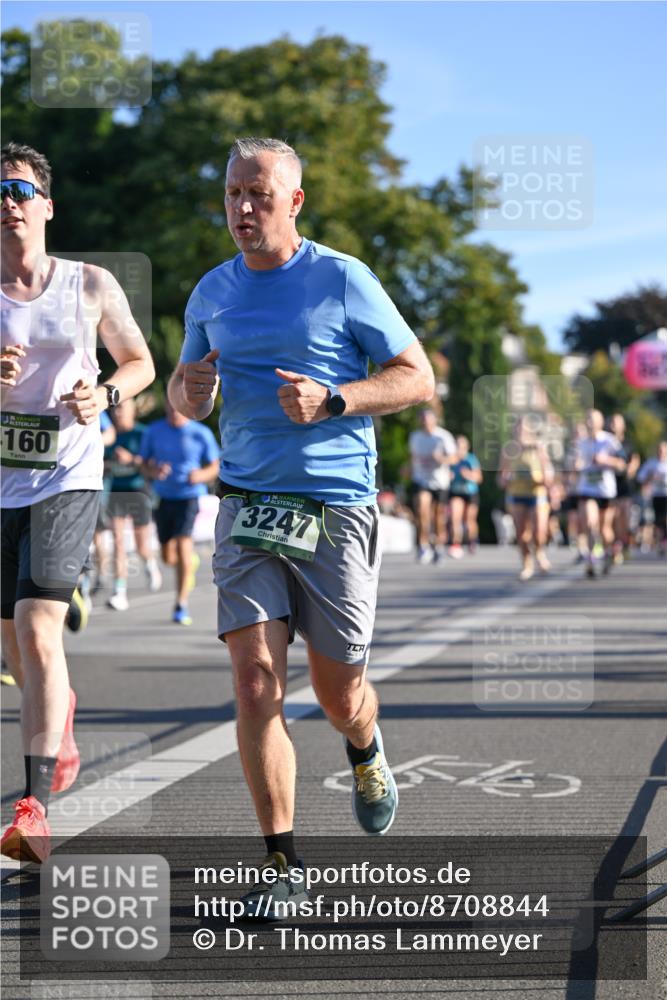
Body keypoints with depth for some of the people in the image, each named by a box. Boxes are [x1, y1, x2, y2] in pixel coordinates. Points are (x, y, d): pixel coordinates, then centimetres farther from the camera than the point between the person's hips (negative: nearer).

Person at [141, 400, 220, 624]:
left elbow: (214, 467, 5)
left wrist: (201, 475, -17)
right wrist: (154, 472, -16)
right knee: (168, 557, 9)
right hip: (163, 498, 3)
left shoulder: (201, 433, -2)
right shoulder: (154, 432, 4)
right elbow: (145, 465, 7)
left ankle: (181, 605, -14)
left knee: (183, 543, -20)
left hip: (189, 496, -3)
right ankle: (191, 560, 47)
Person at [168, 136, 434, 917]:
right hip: (246, 504, 3)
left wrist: (330, 400, -17)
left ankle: (364, 751, 44)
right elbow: (184, 396, 21)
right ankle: (280, 864, -3)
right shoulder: (211, 294, 10)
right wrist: (189, 392, -4)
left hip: (335, 507, -2)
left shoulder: (342, 280, -3)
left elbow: (417, 379, -1)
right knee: (256, 679, -11)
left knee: (337, 691, 6)